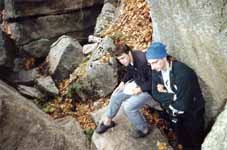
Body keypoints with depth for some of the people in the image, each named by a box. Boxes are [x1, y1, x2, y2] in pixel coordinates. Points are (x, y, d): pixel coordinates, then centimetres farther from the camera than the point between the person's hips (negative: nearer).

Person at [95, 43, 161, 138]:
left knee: (128, 107, -21)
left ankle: (143, 129, 3)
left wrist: (140, 89, -26)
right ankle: (107, 121, 27)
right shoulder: (129, 60, -8)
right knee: (116, 96, 6)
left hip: (148, 89, -9)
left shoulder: (143, 61, -34)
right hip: (137, 84, 9)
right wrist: (123, 82, 2)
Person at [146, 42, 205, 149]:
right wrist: (173, 96, -25)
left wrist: (165, 96, -15)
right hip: (175, 112, 6)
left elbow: (183, 104, -34)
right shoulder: (156, 71, -13)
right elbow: (155, 94, -9)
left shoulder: (182, 73, -36)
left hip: (192, 113, -5)